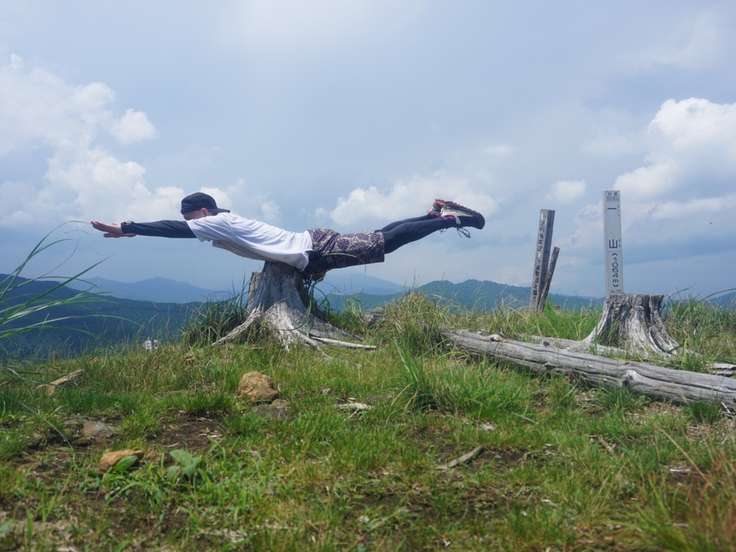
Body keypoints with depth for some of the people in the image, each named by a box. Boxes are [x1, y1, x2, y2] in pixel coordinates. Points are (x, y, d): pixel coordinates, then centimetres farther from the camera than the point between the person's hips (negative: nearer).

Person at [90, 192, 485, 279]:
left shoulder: (218, 222, -9)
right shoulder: (224, 225, 16)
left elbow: (173, 229, -17)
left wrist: (125, 229, -13)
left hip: (316, 249, -8)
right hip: (311, 250, 8)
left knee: (383, 242, -7)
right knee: (380, 238, 13)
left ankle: (448, 218, -3)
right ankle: (437, 213, 17)